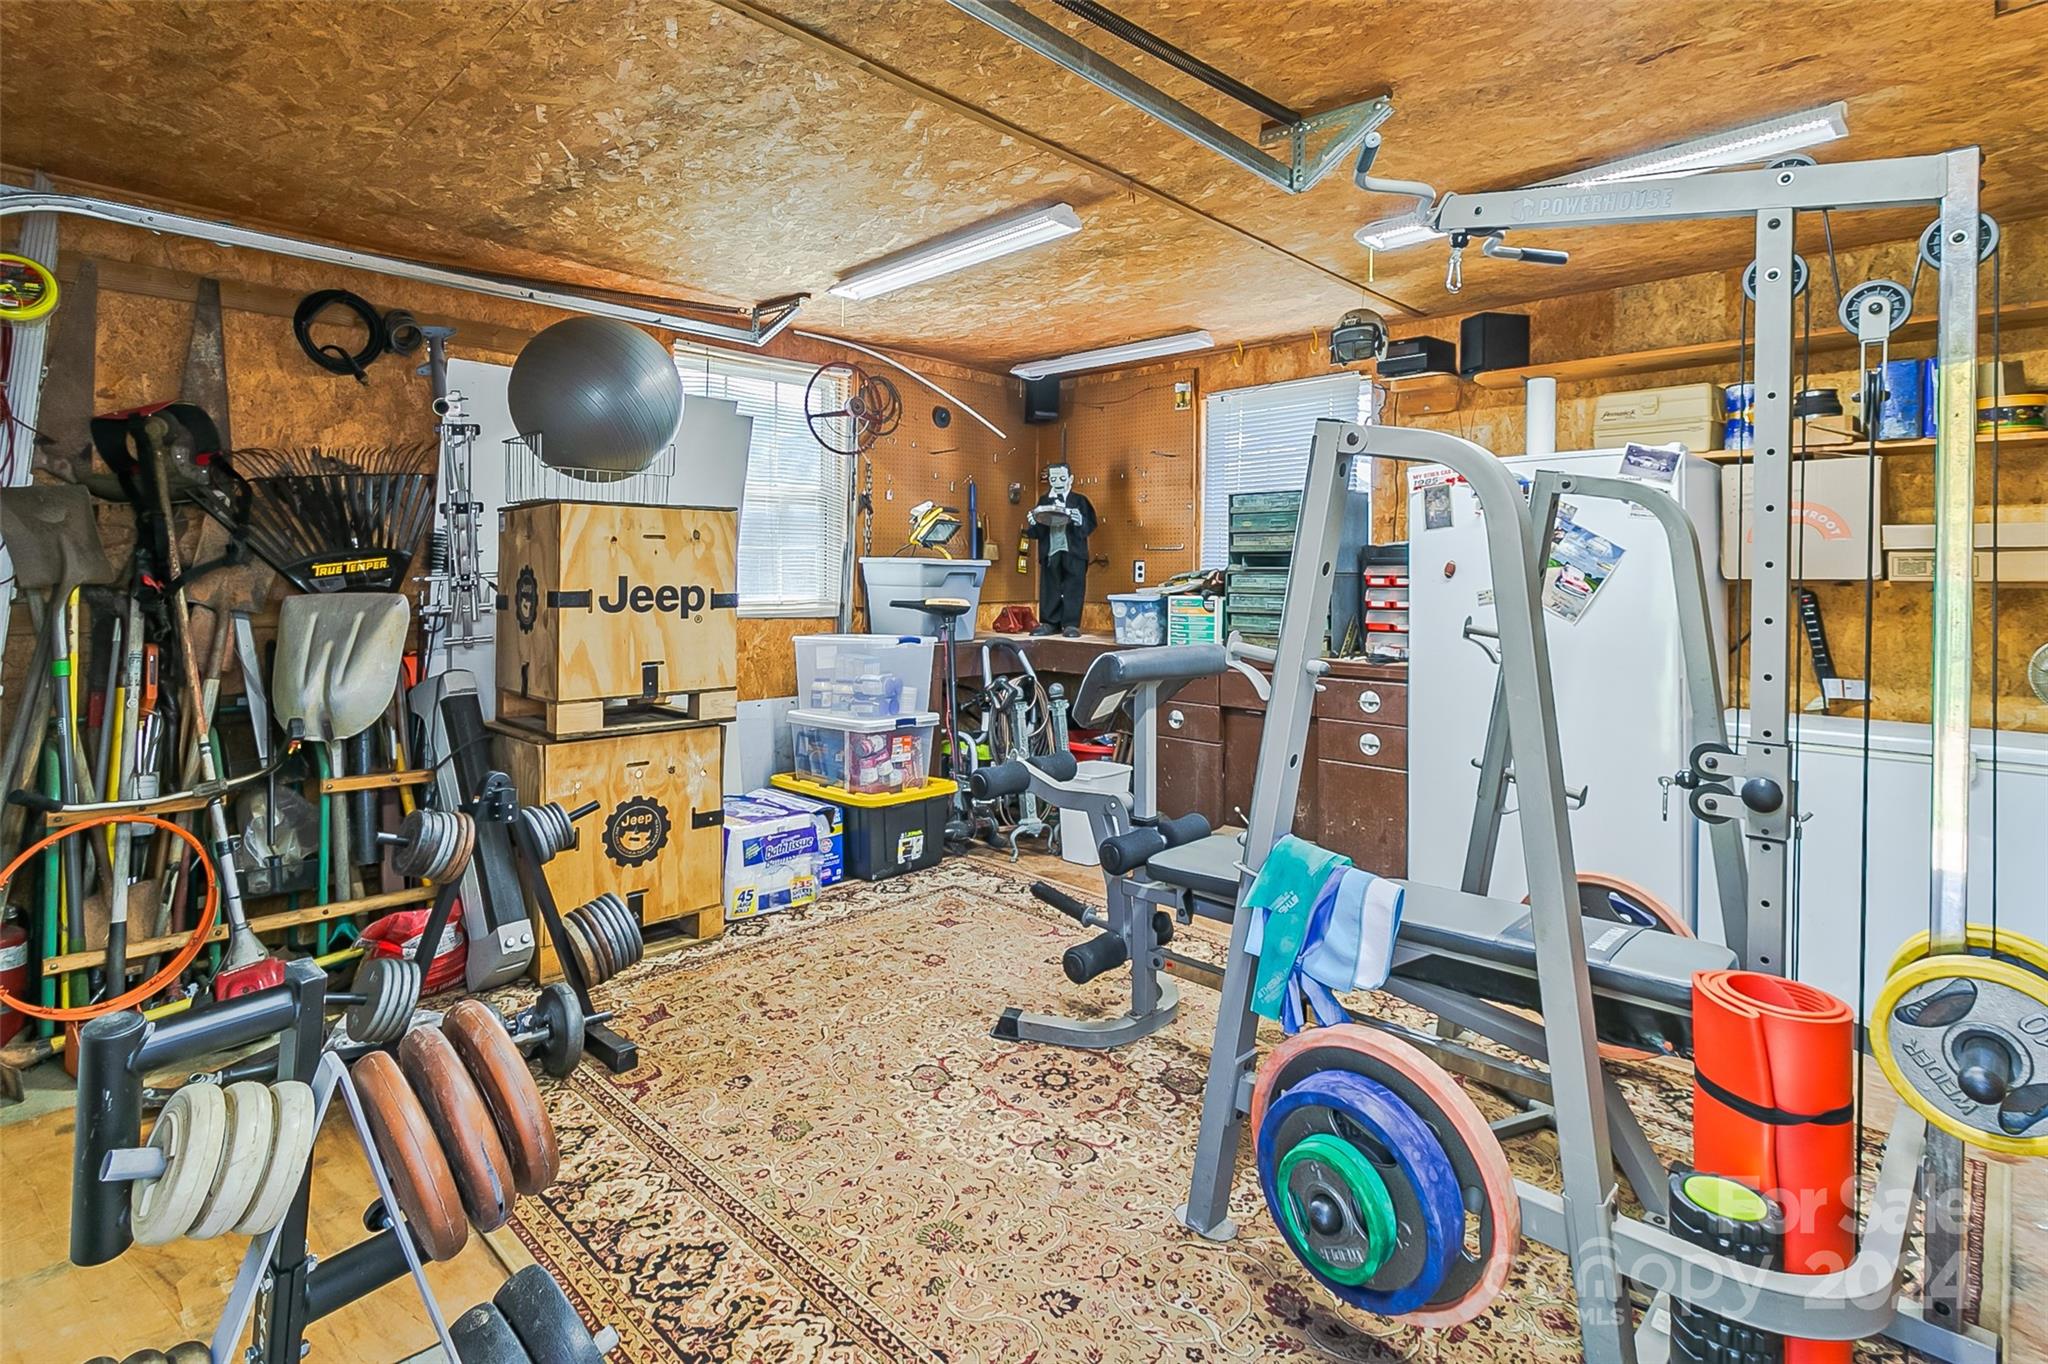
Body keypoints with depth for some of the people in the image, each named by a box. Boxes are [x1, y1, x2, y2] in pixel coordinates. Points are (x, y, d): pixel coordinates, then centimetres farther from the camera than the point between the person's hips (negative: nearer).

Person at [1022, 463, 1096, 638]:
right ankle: (1049, 623, 14)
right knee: (1049, 589, 6)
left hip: (1073, 553, -3)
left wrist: (1079, 522, -24)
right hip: (1050, 553, 3)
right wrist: (1031, 524, -11)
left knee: (1073, 589, -1)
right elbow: (1035, 533, 10)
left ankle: (1071, 624, 4)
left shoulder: (1079, 501, 4)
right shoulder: (1044, 502, 12)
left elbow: (1089, 526, -5)